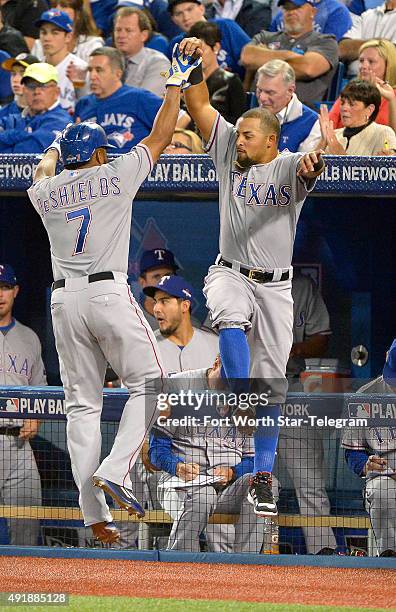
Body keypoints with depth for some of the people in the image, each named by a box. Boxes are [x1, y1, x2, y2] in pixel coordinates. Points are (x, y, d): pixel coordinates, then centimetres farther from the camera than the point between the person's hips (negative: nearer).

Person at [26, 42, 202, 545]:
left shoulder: (46, 193, 12)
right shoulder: (116, 176, 2)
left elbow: (45, 171, 38)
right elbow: (159, 136, 12)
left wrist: (57, 146, 57)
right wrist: (176, 84, 23)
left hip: (63, 300, 4)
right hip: (109, 293, -4)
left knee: (82, 405, 3)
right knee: (147, 384, 6)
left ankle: (95, 516, -2)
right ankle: (114, 470, -16)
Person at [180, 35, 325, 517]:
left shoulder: (288, 167, -10)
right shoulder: (230, 152, 1)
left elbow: (309, 165, -34)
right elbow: (199, 105, -2)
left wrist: (312, 165, -58)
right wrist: (195, 66, -19)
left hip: (275, 287, -1)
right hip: (230, 274, 1)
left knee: (271, 386, 0)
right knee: (231, 317, -36)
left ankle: (262, 479, 6)